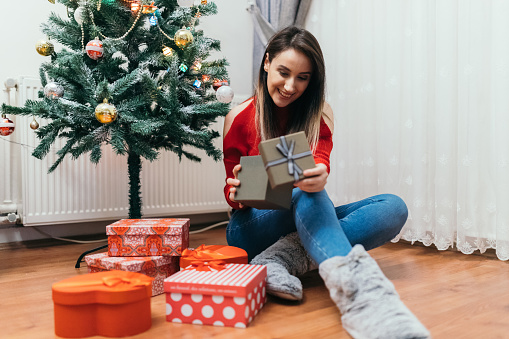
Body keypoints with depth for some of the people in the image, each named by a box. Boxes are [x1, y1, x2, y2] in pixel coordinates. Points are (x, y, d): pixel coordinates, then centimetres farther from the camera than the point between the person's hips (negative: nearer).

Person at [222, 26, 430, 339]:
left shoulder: (320, 114, 5)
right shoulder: (240, 118, 0)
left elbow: (320, 163, -14)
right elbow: (233, 190, 2)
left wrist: (319, 176, -40)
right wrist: (236, 193, -24)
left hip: (305, 223, 3)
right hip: (252, 227, -3)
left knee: (394, 208, -19)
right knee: (308, 194, -34)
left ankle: (285, 258, -34)